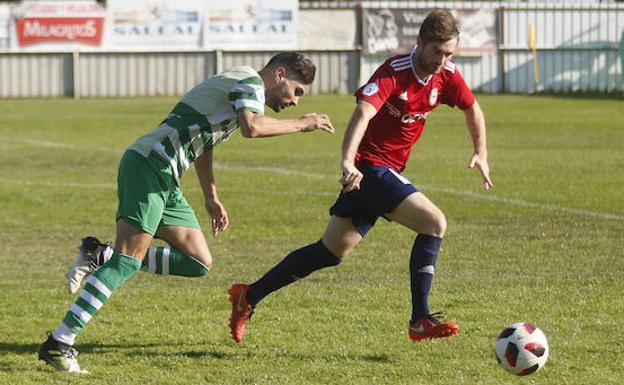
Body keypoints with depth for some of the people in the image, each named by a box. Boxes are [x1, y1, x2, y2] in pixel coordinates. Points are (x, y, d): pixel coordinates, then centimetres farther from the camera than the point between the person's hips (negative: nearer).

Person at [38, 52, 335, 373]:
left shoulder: (235, 84, 26)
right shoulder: (250, 81, -5)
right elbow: (251, 128, -25)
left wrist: (211, 197, 40)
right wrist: (300, 124, -12)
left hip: (165, 182, 10)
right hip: (147, 166, -10)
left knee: (199, 263, 5)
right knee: (128, 262, -17)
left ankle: (102, 256, 6)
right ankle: (59, 344, -21)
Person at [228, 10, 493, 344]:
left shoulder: (446, 75, 0)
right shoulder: (393, 72, -22)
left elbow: (472, 109, 19)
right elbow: (363, 113, -36)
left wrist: (481, 154, 8)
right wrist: (348, 162, -50)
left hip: (387, 172, 8)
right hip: (369, 166, -8)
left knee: (332, 251, 13)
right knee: (434, 222, -19)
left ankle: (249, 296, 22)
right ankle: (421, 321, -16)